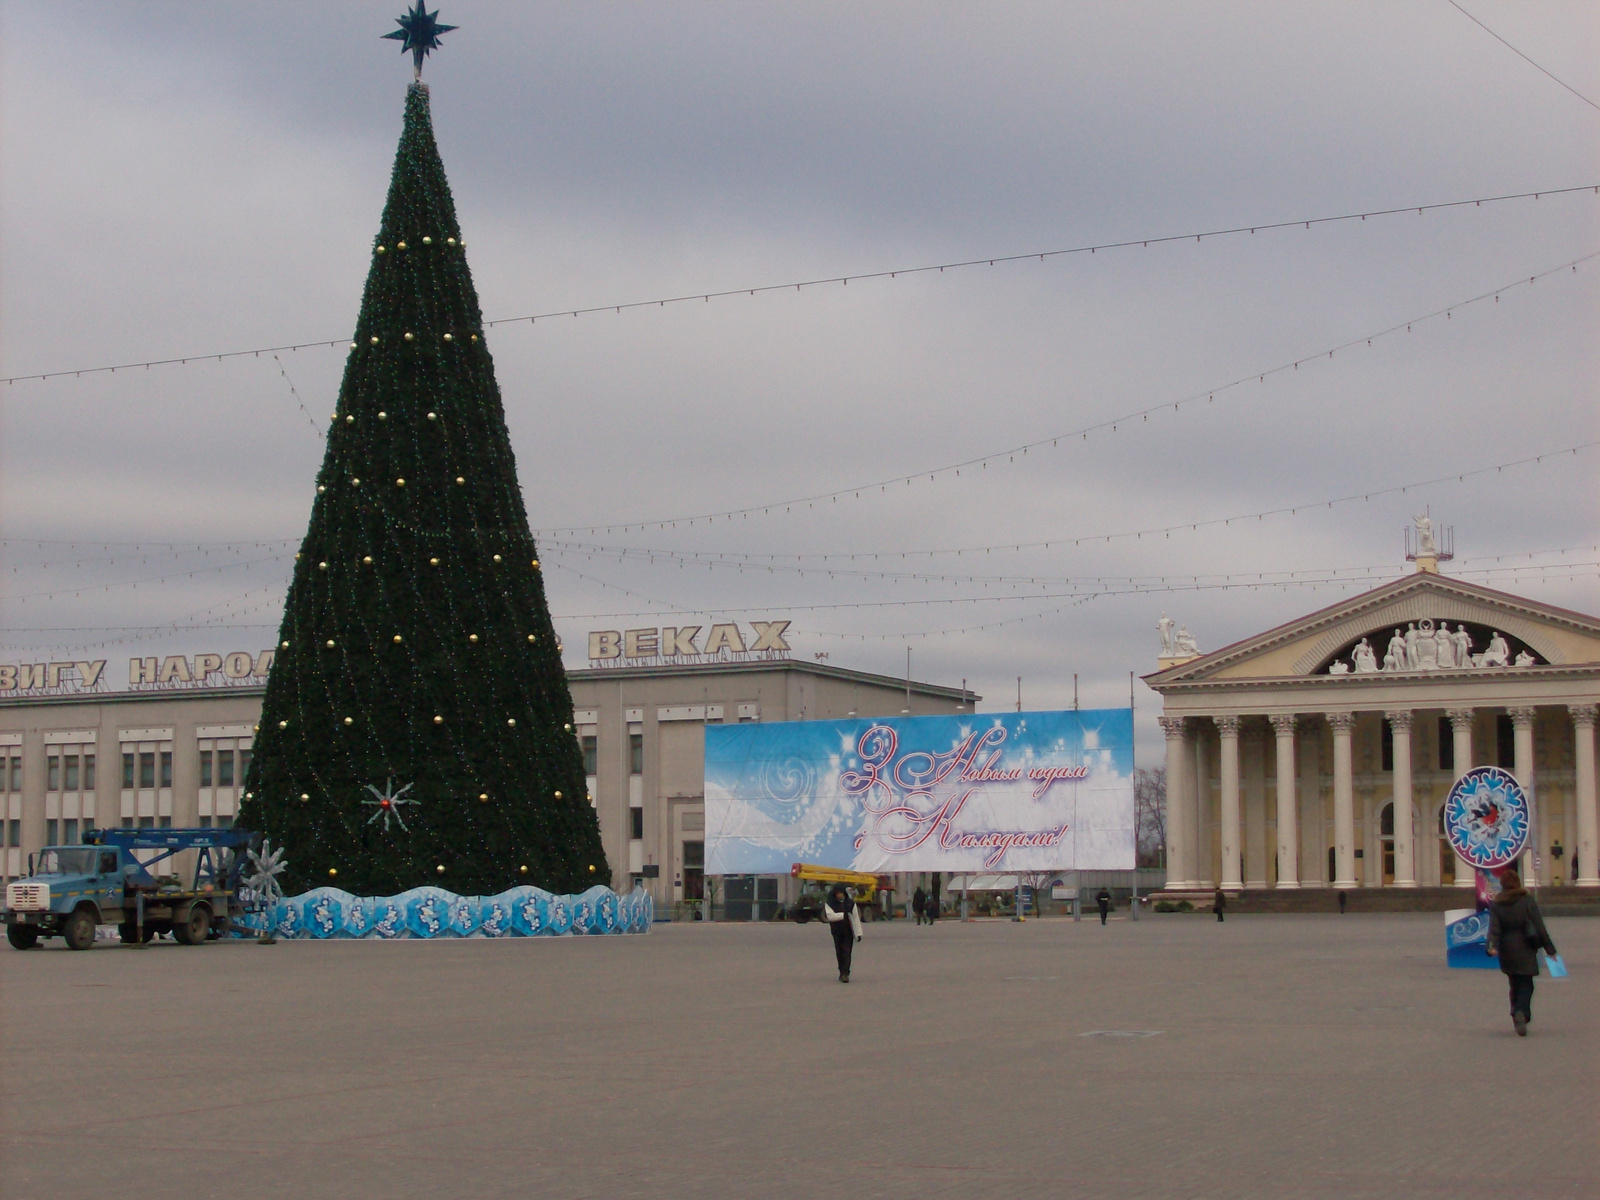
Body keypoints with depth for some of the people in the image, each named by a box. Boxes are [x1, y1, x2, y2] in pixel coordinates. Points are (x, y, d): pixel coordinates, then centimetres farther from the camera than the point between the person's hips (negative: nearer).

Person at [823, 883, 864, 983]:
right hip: (837, 932, 1)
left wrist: (858, 933, -1)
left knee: (847, 952, -9)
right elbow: (830, 916, -16)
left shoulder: (850, 903, 4)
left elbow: (855, 918, 2)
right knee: (839, 952, 6)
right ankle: (842, 972, 19)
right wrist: (844, 915, -18)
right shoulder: (829, 904, 0)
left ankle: (845, 973, -14)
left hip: (848, 932, -1)